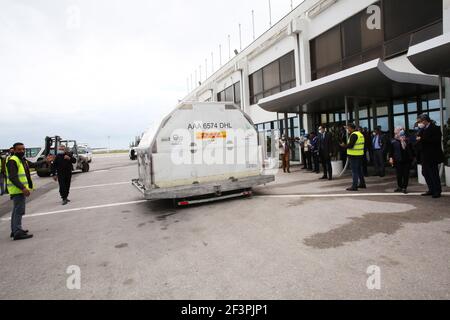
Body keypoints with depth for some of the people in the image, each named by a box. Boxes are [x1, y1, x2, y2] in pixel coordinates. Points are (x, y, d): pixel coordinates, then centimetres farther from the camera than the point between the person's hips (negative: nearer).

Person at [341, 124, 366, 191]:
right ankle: (362, 184, 27)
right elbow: (358, 144, 16)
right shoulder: (360, 134, 16)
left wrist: (344, 146, -6)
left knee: (354, 171, -6)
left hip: (354, 155, -10)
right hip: (360, 155, 10)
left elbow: (350, 145, -21)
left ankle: (354, 186, -4)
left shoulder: (354, 135, -15)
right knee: (359, 170, 18)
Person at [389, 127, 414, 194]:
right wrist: (391, 157, -5)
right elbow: (391, 150, 2)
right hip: (398, 161, -1)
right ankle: (399, 187, 22)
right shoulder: (393, 141, -1)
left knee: (406, 175, 3)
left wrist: (412, 157, 11)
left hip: (407, 160, 1)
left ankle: (404, 188, 12)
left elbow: (411, 149, 11)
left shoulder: (407, 140, 4)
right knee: (399, 175, 5)